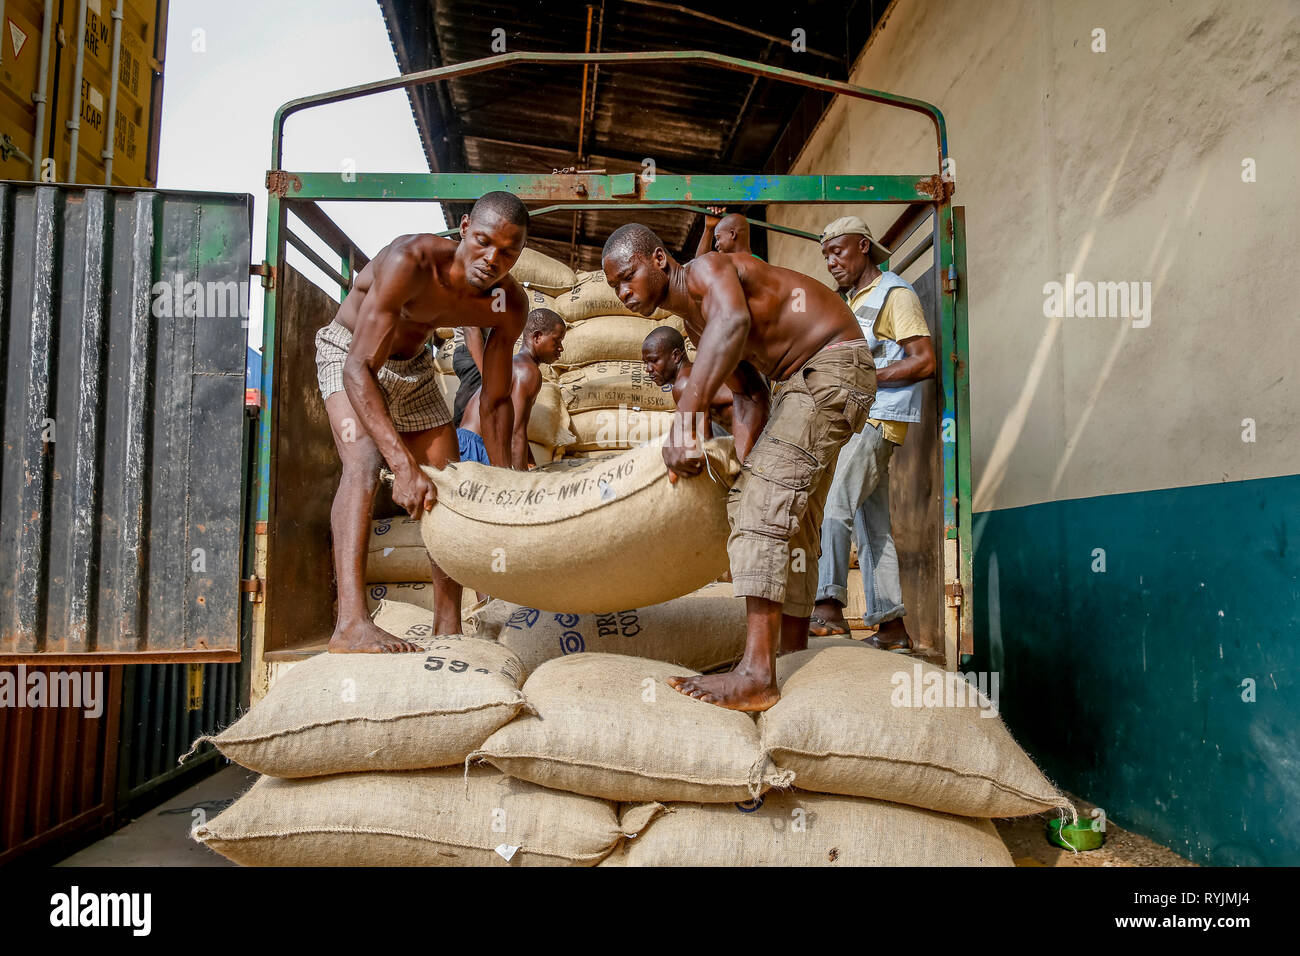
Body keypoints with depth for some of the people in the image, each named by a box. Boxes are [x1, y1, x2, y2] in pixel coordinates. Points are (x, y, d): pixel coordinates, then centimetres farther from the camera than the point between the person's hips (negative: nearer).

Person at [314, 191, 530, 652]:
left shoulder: (510, 306, -19)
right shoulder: (410, 262, -37)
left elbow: (494, 400, -8)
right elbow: (358, 371, -40)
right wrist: (404, 464, -49)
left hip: (413, 365, 6)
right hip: (348, 352, -5)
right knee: (365, 460, -30)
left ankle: (447, 632, 9)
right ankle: (351, 623, -37)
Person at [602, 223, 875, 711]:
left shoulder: (705, 269, -15)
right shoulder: (695, 322, 13)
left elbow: (733, 322, -40)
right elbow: (749, 395, 6)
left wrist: (686, 414, -48)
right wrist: (742, 464, -10)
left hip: (834, 367, -10)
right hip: (803, 379, 10)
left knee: (768, 498, -22)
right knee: (794, 519, 13)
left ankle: (756, 674, -27)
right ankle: (793, 653, 25)